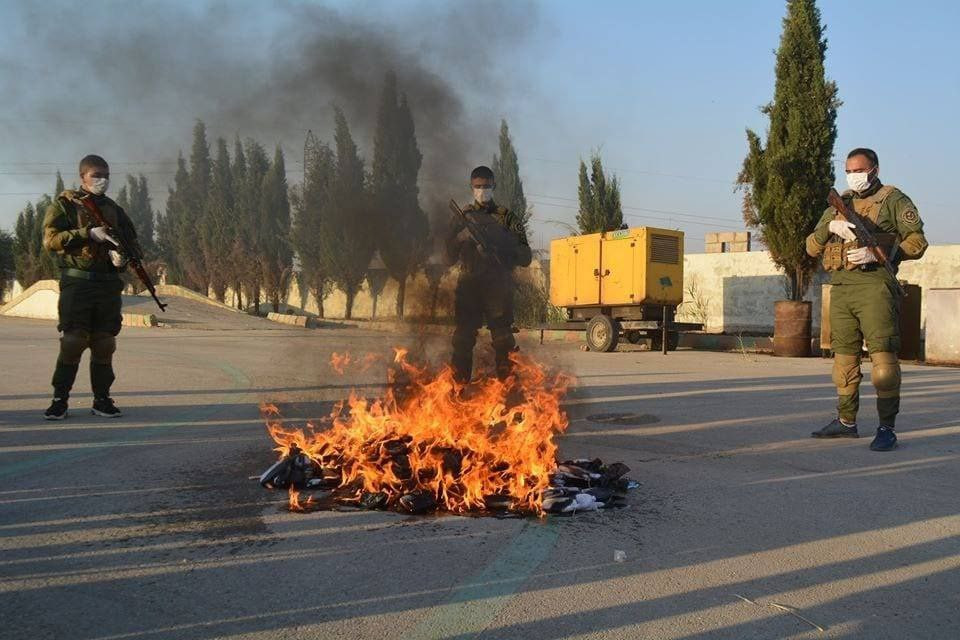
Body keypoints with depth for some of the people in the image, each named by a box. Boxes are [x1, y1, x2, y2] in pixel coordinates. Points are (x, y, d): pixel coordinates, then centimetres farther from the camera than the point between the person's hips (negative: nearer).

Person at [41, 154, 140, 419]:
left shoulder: (113, 209, 17)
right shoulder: (64, 204, 3)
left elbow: (132, 242, 18)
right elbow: (51, 239, -9)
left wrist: (122, 256, -5)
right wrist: (89, 234, -18)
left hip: (109, 283, 4)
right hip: (77, 281, -4)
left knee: (105, 343, 4)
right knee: (73, 340, -8)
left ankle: (102, 400, 12)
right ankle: (60, 399, 3)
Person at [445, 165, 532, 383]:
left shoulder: (508, 219, 8)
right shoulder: (462, 218, 15)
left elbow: (526, 258, 5)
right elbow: (450, 257, 12)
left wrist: (500, 248, -12)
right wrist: (461, 238, -7)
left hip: (498, 288, -2)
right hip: (468, 287, 2)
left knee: (503, 340, -8)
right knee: (462, 341, -1)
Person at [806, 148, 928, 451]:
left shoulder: (894, 200, 5)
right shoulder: (839, 205, 21)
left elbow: (917, 242, -4)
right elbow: (811, 247, 15)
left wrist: (877, 253, -17)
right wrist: (830, 226, -5)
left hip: (874, 286, -6)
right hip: (840, 289, 6)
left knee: (883, 357, -11)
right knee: (844, 358, 11)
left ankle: (886, 428, -8)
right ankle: (846, 422, 21)